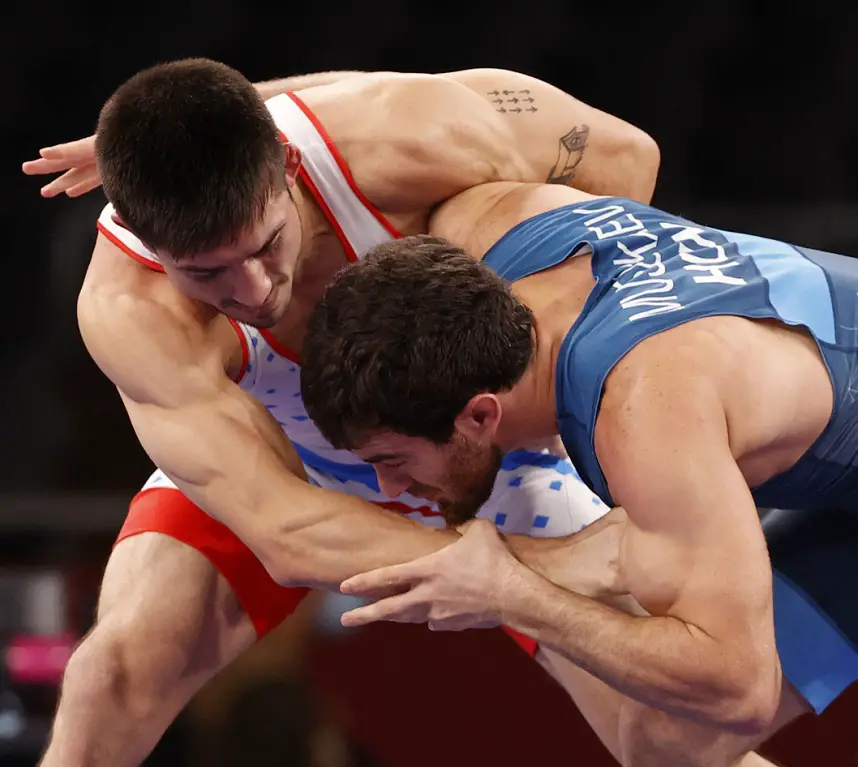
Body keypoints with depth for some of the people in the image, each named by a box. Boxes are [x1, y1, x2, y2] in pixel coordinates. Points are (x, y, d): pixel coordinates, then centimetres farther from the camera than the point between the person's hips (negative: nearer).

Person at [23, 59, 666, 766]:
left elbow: (621, 152, -19)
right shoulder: (126, 310, -38)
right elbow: (290, 537, -43)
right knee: (121, 667, -26)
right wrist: (547, 567, -49)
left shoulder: (401, 145, -37)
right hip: (250, 464, -1)